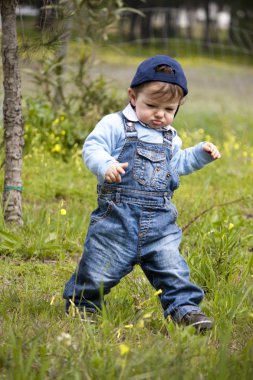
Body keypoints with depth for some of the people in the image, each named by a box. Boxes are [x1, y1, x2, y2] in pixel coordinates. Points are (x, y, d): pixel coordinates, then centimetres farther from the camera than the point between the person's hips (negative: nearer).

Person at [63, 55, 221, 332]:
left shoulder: (170, 138, 19)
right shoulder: (115, 125, -4)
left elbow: (178, 163, 35)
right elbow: (92, 148, -14)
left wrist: (200, 153, 24)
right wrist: (106, 166, -33)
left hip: (160, 221, 5)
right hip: (118, 216, -5)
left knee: (172, 267, -1)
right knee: (100, 268, 2)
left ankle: (184, 308, 7)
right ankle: (80, 303, 23)